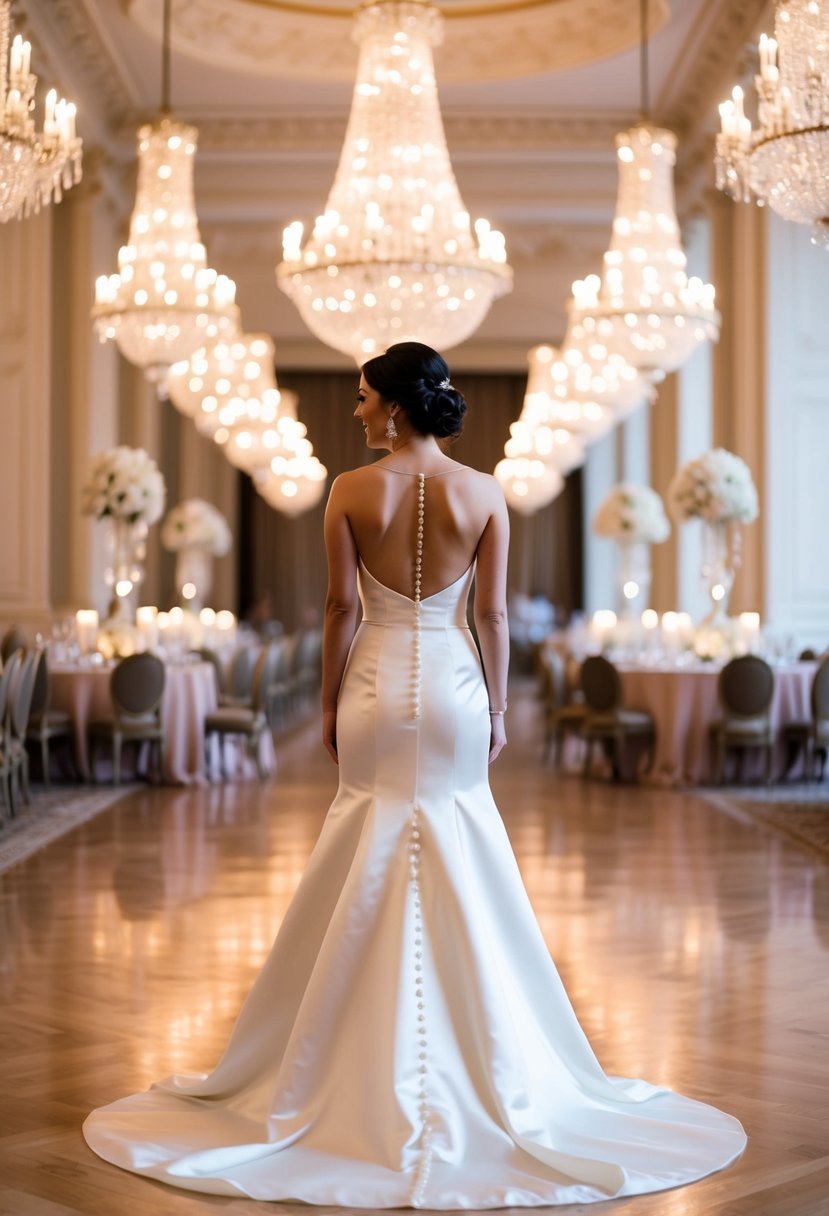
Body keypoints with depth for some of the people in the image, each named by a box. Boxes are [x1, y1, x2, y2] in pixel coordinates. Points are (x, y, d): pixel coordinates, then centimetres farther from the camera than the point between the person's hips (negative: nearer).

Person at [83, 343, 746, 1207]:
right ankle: (486, 1064, 16)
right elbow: (492, 612, -2)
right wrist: (498, 706, 7)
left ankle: (370, 1072, 16)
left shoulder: (351, 491, -6)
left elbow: (341, 606, -5)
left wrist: (328, 704, 4)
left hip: (377, 687, -1)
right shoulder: (483, 493, -2)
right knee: (463, 878, 10)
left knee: (367, 882, 9)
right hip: (452, 688, 1)